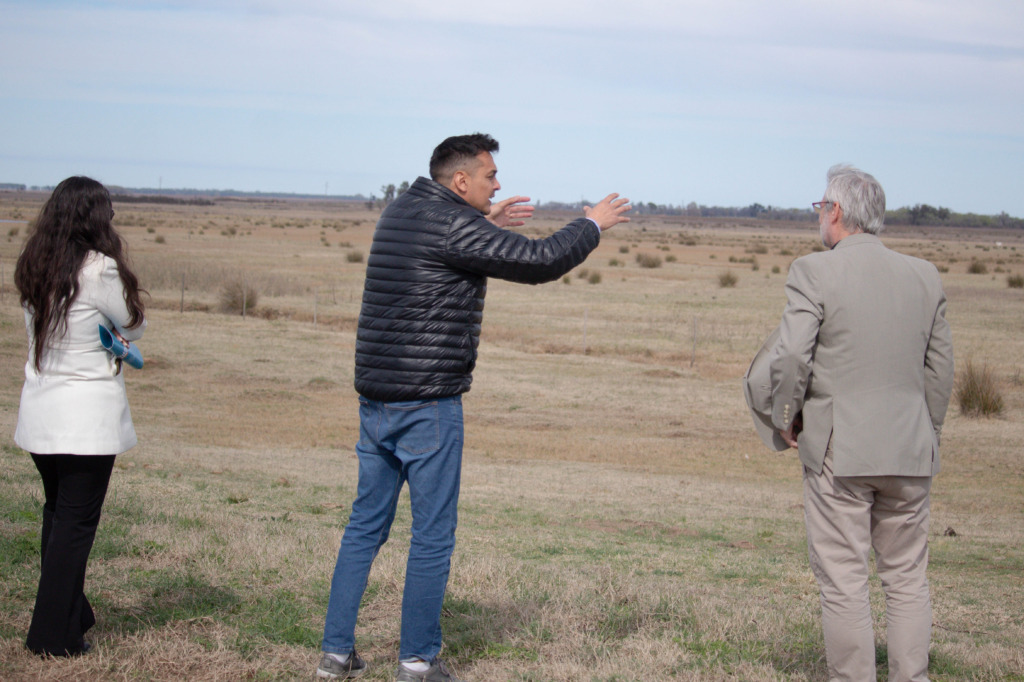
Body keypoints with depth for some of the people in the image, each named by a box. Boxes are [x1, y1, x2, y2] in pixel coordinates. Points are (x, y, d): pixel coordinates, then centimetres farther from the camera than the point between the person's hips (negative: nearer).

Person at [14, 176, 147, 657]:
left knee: (56, 513, 18)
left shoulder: (34, 267, 6)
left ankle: (71, 614, 29)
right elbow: (134, 327, -2)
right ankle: (55, 635, 4)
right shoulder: (100, 270, -15)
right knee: (77, 521, 0)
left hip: (39, 413, 7)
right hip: (88, 416, -7)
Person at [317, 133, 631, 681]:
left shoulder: (399, 212, 11)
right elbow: (541, 261, -13)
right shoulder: (454, 226, -14)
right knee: (432, 536, 2)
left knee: (366, 525, 14)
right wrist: (592, 224, 3)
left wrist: (487, 225, 30)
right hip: (427, 402, -8)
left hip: (374, 399, 8)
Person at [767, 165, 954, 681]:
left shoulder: (813, 272, -8)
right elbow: (940, 365, 10)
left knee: (843, 579, 2)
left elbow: (790, 357, -15)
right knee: (907, 577, 13)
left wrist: (785, 419, 0)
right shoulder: (924, 276, 7)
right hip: (910, 450, 5)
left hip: (838, 449, -4)